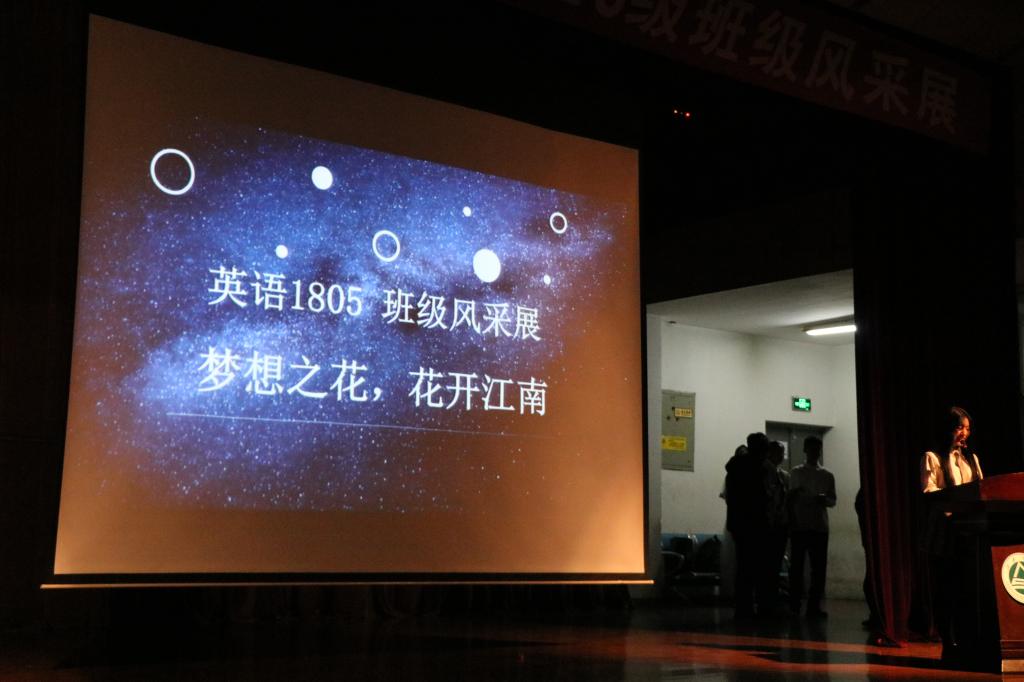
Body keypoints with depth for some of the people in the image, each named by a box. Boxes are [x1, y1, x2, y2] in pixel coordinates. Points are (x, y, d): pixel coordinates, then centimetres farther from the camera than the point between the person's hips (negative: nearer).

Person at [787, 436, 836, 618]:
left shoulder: (827, 475, 11)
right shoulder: (796, 473, 7)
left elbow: (833, 501, 11)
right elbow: (790, 499, 6)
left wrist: (824, 500, -11)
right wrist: (790, 522, -2)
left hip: (820, 526, 2)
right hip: (799, 526, -1)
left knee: (819, 567, -1)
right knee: (797, 565, 0)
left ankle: (814, 606, 3)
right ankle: (794, 606, 5)